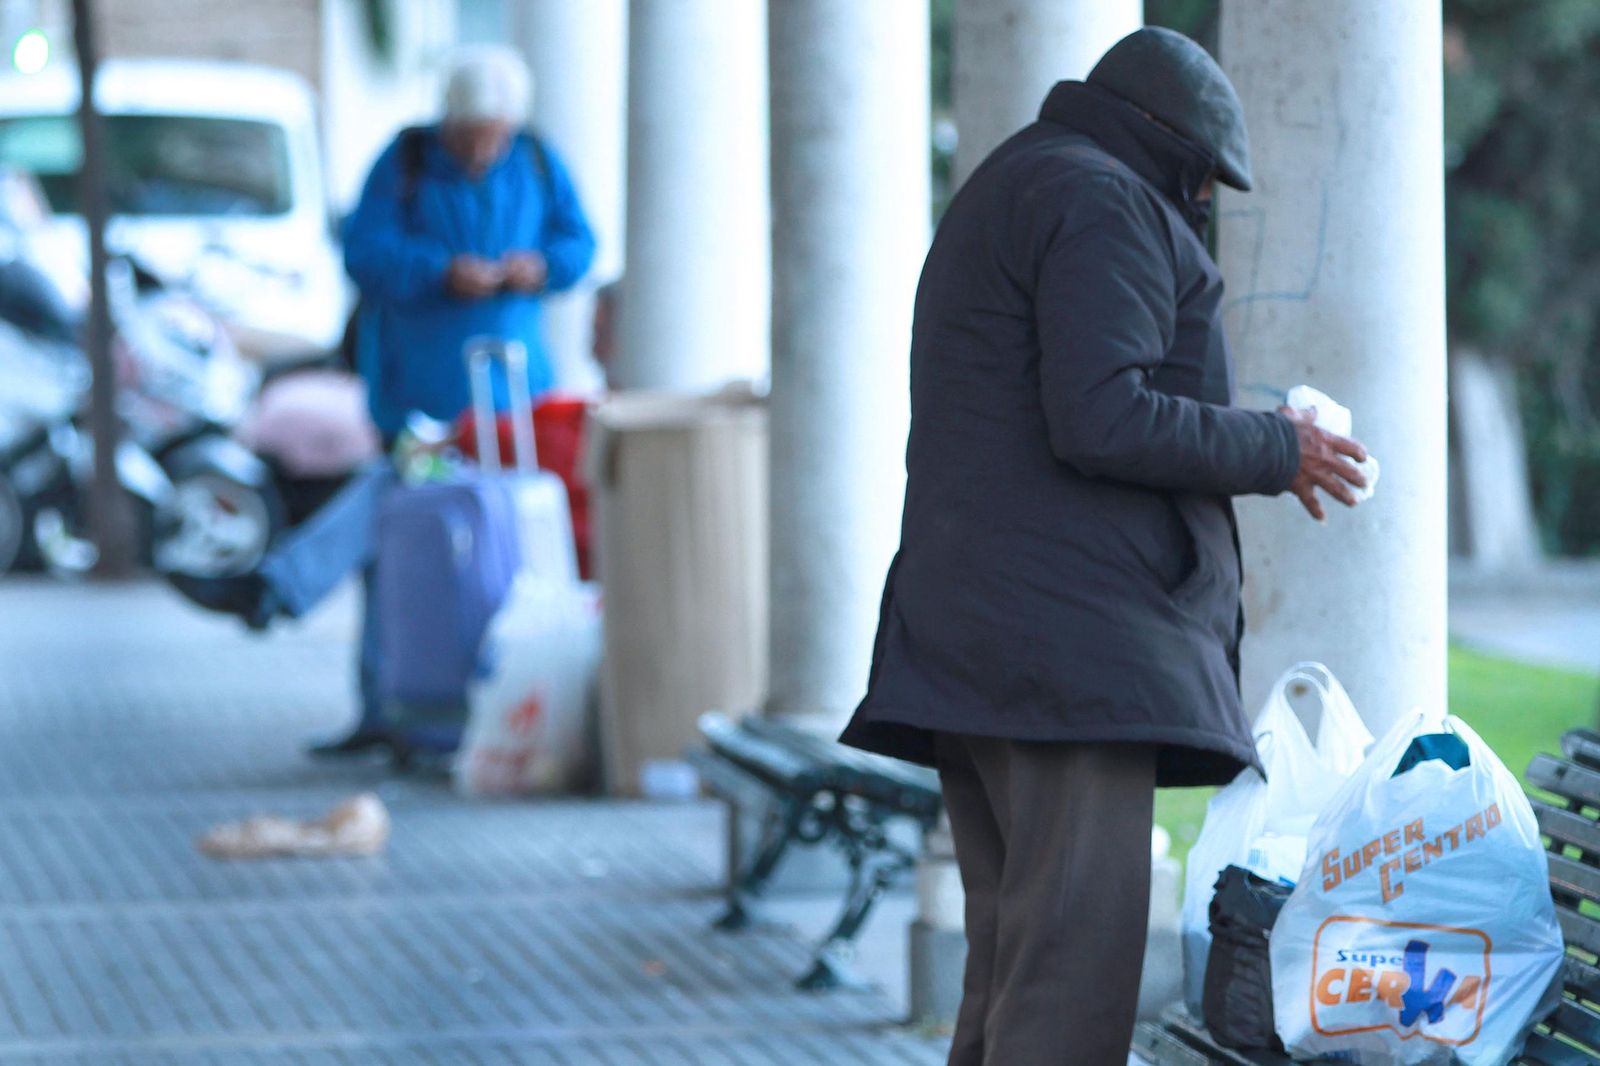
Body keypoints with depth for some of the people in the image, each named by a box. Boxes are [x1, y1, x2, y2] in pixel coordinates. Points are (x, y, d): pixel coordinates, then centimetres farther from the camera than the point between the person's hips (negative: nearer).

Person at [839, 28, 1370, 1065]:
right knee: (1075, 977, -15)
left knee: (1012, 976, 9)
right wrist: (1277, 449, -7)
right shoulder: (1103, 201, -7)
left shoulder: (1005, 194, 26)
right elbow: (1100, 419, -18)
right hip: (1069, 637, -10)